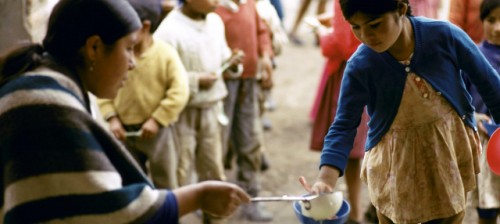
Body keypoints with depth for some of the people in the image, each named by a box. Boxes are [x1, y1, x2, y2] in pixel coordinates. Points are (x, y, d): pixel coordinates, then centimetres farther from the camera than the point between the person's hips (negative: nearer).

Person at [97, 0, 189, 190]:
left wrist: (157, 120, -17)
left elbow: (180, 92, -14)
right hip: (125, 131, 3)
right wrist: (111, 118, -8)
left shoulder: (166, 53, -11)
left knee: (165, 185, 5)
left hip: (157, 130, -3)